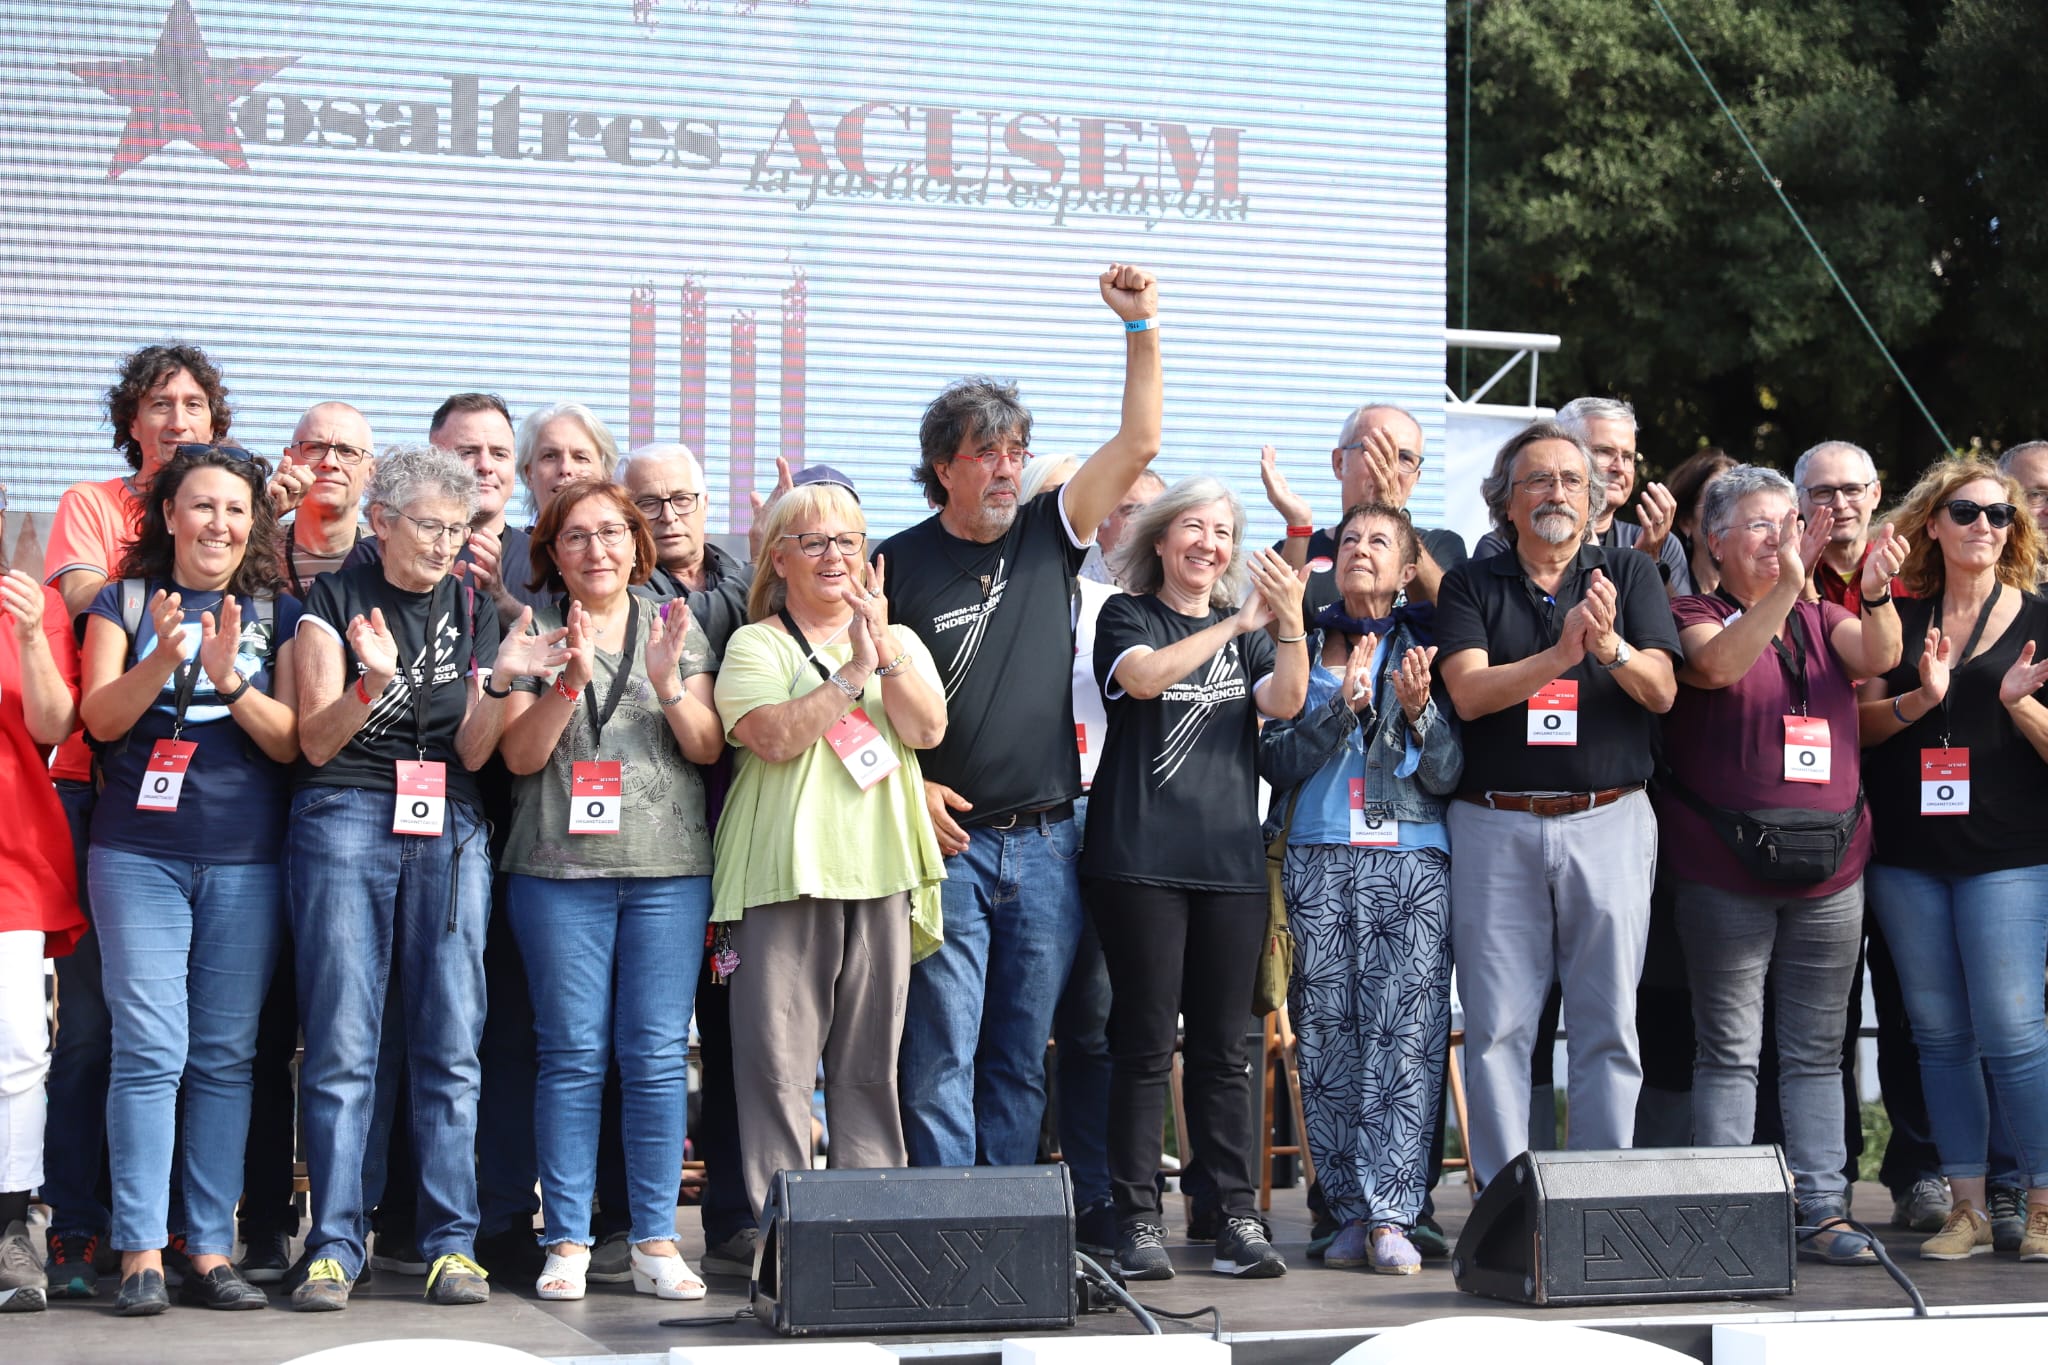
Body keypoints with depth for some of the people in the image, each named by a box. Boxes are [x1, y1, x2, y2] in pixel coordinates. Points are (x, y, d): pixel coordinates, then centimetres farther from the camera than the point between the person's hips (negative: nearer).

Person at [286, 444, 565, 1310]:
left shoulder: (472, 610, 12)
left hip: (447, 829, 3)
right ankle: (334, 1245, -2)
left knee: (450, 1042, 1)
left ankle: (452, 1241, 5)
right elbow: (316, 742, -3)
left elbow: (472, 752, 6)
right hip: (346, 818, -3)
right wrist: (371, 680, -21)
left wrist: (500, 683, -12)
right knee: (341, 1042, -6)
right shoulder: (336, 599, 2)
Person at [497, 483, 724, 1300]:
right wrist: (571, 680, -16)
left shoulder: (676, 629, 12)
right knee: (573, 1055, -2)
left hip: (669, 866, 1)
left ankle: (656, 1240, 5)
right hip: (560, 866, -1)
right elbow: (520, 753, -2)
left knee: (657, 1055, -1)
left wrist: (669, 684, -12)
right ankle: (567, 1241, 5)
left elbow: (709, 749, 5)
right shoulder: (533, 636, 7)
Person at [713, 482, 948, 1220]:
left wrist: (884, 647, -11)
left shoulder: (902, 642, 17)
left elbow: (927, 728, 0)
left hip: (881, 873, 4)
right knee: (779, 1062, -5)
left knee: (872, 1063, 6)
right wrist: (853, 672, -14)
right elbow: (773, 737, -12)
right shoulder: (755, 645, 4)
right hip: (784, 874, -3)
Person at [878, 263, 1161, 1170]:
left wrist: (1141, 326, -3)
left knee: (1022, 1055, 8)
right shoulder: (899, 563, 1)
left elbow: (1138, 444, 4)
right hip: (946, 840, -3)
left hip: (1046, 844, 3)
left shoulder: (1048, 536, 9)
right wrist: (907, 785, -9)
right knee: (941, 1054, -5)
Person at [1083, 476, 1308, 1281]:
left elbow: (1284, 701, -2)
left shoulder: (1248, 630, 16)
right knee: (1145, 1043, -4)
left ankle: (1237, 1219, 7)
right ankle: (1138, 1222, 1)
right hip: (1139, 858, -4)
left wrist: (1291, 625, -20)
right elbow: (1142, 675, -16)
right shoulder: (1127, 615, 5)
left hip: (1230, 859, 4)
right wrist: (1235, 626, -22)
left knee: (1222, 1047, 5)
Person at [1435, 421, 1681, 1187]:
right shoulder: (1472, 585, 9)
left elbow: (1662, 691, 0)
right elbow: (1469, 691, -6)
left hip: (1609, 822, 0)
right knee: (1498, 1025, -1)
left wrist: (1611, 645, -21)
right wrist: (1558, 656, -20)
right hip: (1496, 827, 0)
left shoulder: (1629, 576, 10)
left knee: (1609, 1023, 0)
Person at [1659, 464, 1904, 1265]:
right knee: (1730, 1050, -1)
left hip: (1830, 866, 5)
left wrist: (1877, 594, -24)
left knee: (1817, 1050, 7)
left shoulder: (1822, 622, 15)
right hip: (1725, 872, -4)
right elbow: (1718, 665, -20)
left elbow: (1878, 657, -3)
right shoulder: (1695, 618, 1)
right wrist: (1787, 583, -30)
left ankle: (1822, 1211, 10)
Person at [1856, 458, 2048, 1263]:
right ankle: (1967, 1207, 13)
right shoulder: (1898, 618, 10)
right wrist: (1920, 699, -12)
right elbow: (1858, 723, 5)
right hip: (1908, 858, 3)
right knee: (1939, 1034, 6)